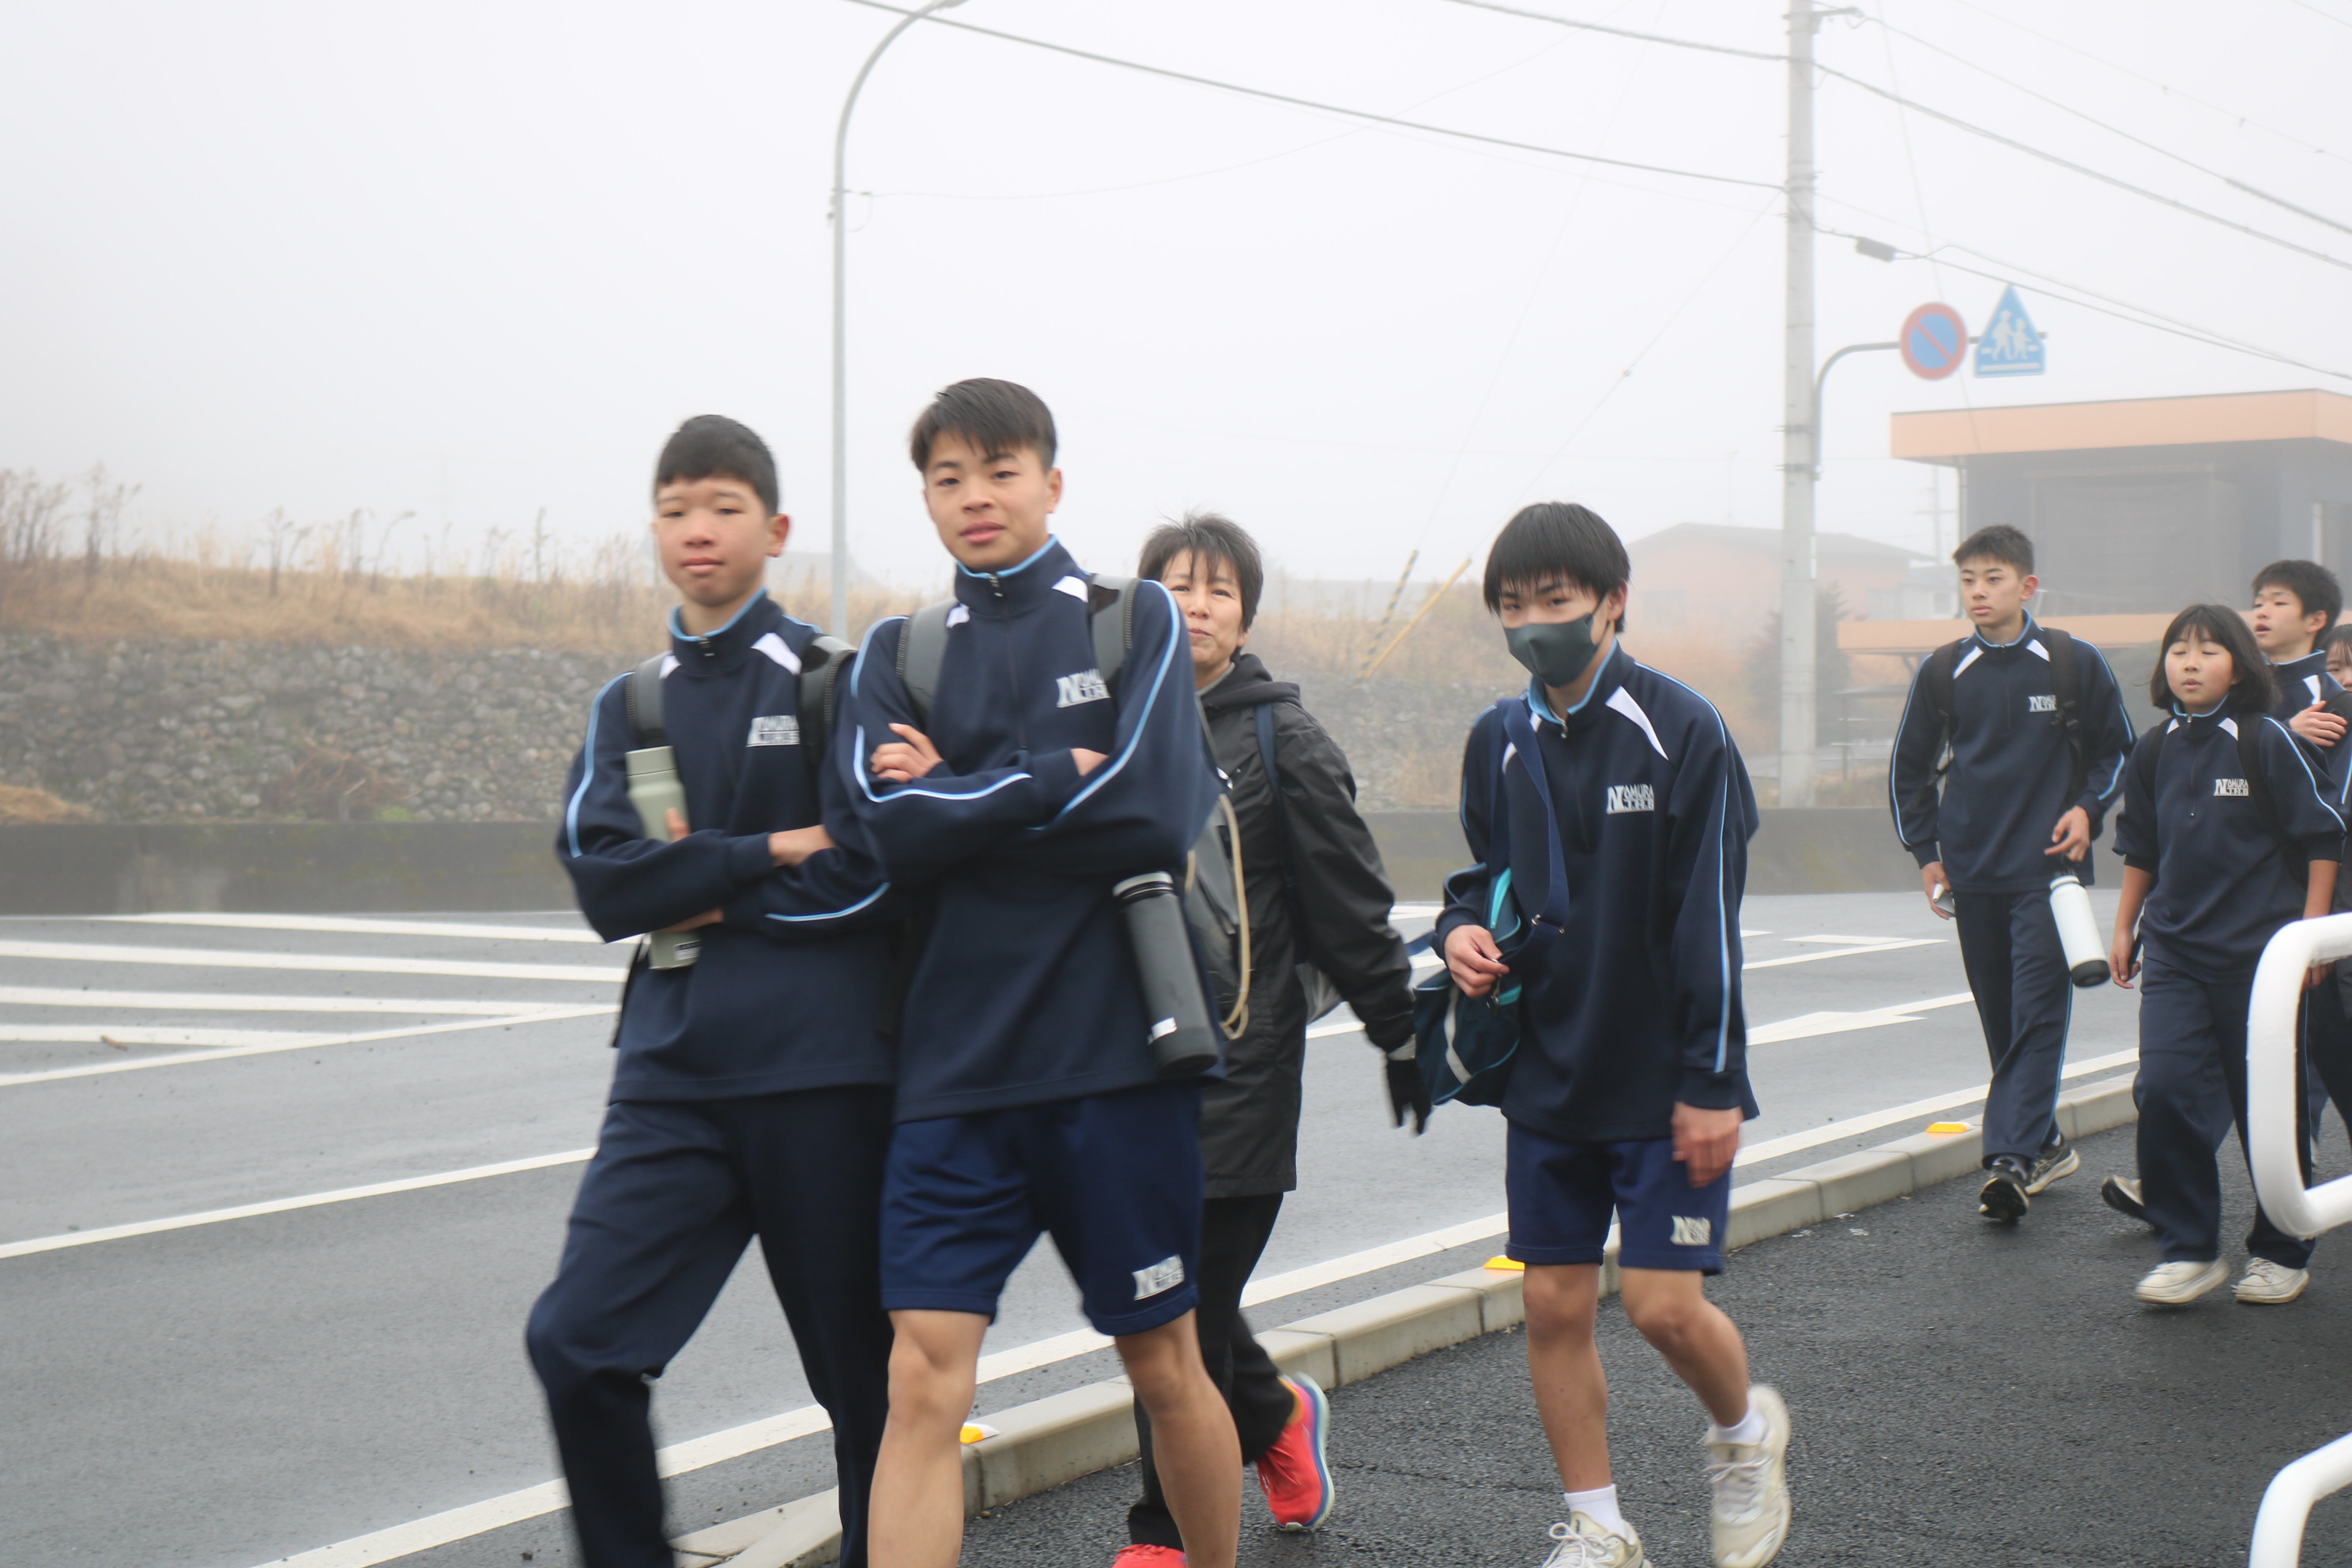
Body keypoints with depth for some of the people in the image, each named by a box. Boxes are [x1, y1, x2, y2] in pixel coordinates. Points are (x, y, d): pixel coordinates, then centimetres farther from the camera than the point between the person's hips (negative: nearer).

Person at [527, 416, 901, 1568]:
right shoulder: (627, 706, 14)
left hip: (822, 1072, -3)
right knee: (578, 1341, -10)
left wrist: (698, 893, -4)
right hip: (673, 1072, 4)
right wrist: (771, 852, -9)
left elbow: (865, 877, -10)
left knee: (859, 1367, 5)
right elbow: (599, 873, -2)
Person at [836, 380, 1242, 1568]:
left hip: (1117, 1053, -1)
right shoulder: (898, 653, 12)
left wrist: (961, 798, -5)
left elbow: (1154, 814, -10)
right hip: (955, 1059, 2)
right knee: (923, 1378, -9)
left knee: (1164, 1364, 10)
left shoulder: (1136, 619, 5)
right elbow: (894, 831, -5)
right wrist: (1061, 776, -7)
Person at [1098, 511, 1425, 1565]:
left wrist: (1399, 1034, 2)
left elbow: (1351, 903, 1)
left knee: (1187, 1309, -2)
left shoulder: (1282, 739, -1)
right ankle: (1276, 1416, 37)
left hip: (1236, 1069, -4)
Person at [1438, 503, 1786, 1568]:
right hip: (1547, 1073, 5)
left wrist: (1712, 1082, -13)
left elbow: (1710, 913, -11)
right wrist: (1462, 927, -4)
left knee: (1665, 1305, -8)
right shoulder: (1499, 739, 5)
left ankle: (1747, 1433, 24)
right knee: (1554, 1306, 6)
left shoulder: (1679, 730, -10)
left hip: (1662, 1082, -5)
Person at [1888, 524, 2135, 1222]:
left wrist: (2087, 809, -3)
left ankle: (2011, 1158, -19)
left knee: (2039, 1013, -12)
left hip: (2050, 868, -3)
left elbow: (2116, 749, 13)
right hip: (1972, 874, 3)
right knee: (2001, 1021, 7)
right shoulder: (1940, 672, 5)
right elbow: (1908, 767, 15)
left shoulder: (2076, 664, 1)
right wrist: (1925, 853, 9)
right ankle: (2044, 1144, 20)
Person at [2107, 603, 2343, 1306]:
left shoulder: (2268, 741, -7)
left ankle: (2282, 1252, 22)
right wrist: (2124, 928, 17)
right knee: (2164, 1089, -11)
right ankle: (2188, 1250, 1)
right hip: (2174, 948, 4)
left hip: (2259, 947, -3)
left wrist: (2311, 928, -7)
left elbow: (2322, 837, -3)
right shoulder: (2155, 751, 6)